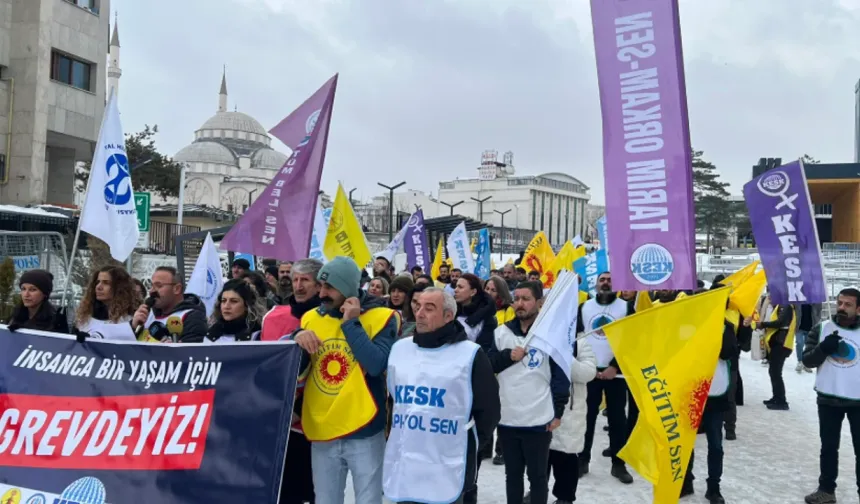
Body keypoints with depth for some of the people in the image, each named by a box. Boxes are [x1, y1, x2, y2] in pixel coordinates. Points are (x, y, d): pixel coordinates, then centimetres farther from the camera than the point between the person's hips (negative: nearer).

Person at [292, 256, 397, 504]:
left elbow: (377, 364, -22)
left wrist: (351, 323, -17)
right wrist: (298, 340, -13)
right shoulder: (311, 318, 6)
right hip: (321, 431, 4)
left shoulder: (381, 317, -8)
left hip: (363, 431, -4)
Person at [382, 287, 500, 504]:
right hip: (402, 466, 4)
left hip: (447, 471, -4)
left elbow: (487, 408, 1)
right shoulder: (399, 348, 9)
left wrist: (473, 445, 5)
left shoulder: (470, 354, -6)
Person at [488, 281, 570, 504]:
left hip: (539, 420, -3)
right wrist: (508, 356, -11)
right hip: (506, 418, 4)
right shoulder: (501, 332, 4)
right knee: (512, 474, 18)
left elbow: (561, 374, -5)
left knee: (537, 475, 10)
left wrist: (557, 412, -6)